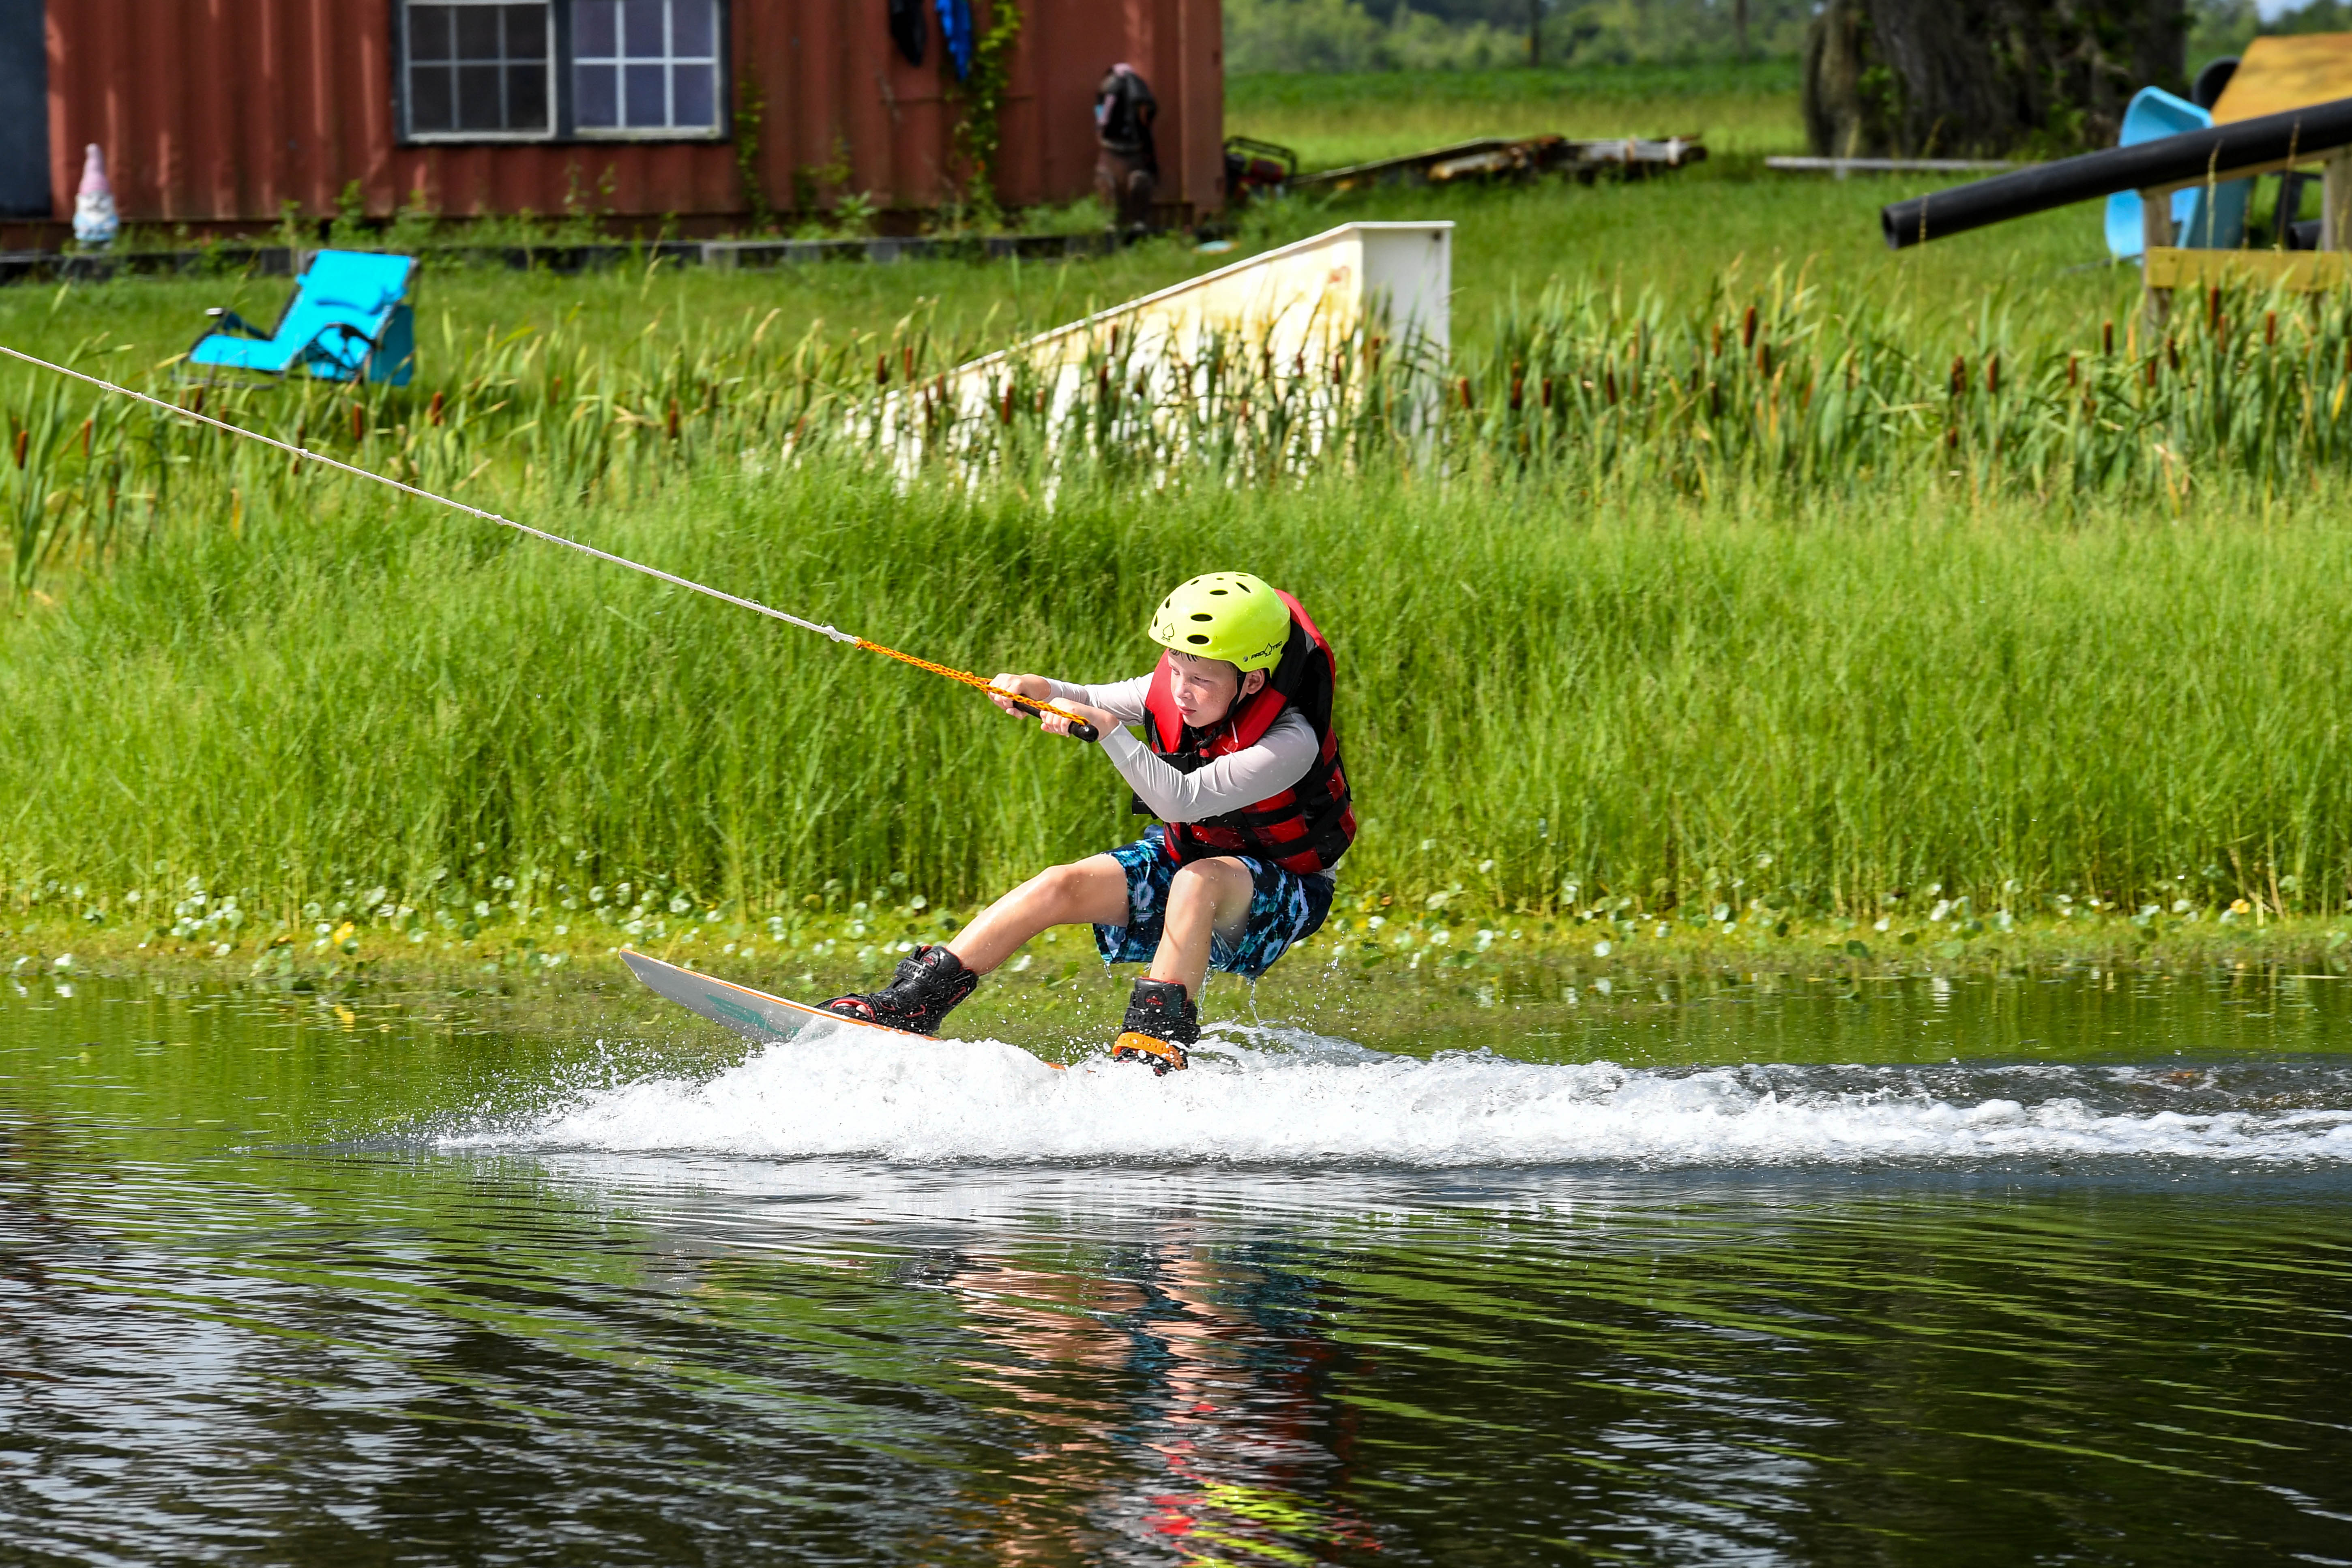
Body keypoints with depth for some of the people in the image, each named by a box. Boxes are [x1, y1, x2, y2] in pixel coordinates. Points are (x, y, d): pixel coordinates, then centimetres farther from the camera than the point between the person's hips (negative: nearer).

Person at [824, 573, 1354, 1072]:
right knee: (1062, 886, -14)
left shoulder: (1291, 744, -33)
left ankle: (1157, 1042, -41)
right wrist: (1040, 691, -21)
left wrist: (1107, 727, -48)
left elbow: (1181, 801, -41)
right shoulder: (1177, 690, -13)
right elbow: (1088, 705, 2)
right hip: (1181, 855, 6)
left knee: (1196, 882, -39)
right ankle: (913, 1001, -11)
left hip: (1281, 896, -6)